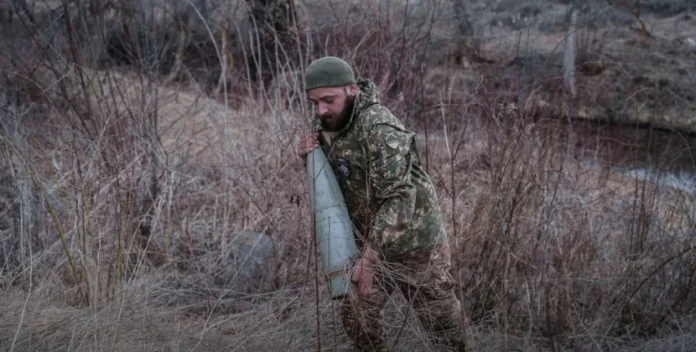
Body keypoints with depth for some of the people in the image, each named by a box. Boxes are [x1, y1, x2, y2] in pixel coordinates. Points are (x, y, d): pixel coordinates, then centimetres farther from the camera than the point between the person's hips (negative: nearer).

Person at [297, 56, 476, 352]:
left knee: (442, 319, 10)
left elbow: (399, 199, -34)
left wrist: (368, 259, -36)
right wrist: (309, 158, -11)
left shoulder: (379, 128, -29)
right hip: (370, 241, 7)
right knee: (356, 316, 11)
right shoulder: (324, 125, -3)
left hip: (414, 242, -7)